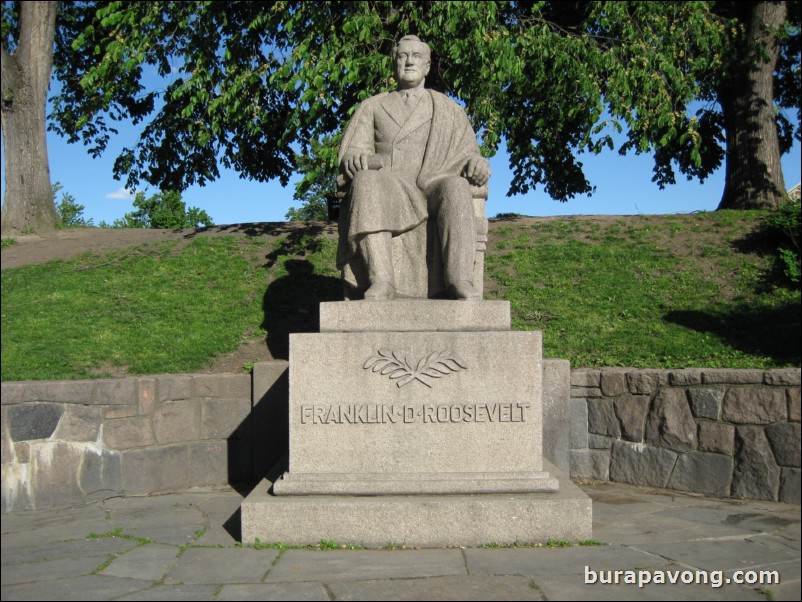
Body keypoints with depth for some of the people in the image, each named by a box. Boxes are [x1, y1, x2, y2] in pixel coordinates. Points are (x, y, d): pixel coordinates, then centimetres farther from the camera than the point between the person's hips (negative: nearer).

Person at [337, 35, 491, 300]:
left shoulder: (449, 109, 26)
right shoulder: (372, 107, 25)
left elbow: (469, 152, 17)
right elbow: (352, 152, 12)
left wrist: (477, 164, -10)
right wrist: (354, 159, -14)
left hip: (432, 185, 0)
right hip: (387, 186, 0)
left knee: (455, 186, -36)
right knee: (367, 179, -36)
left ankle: (460, 282, -48)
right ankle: (381, 279, -48)